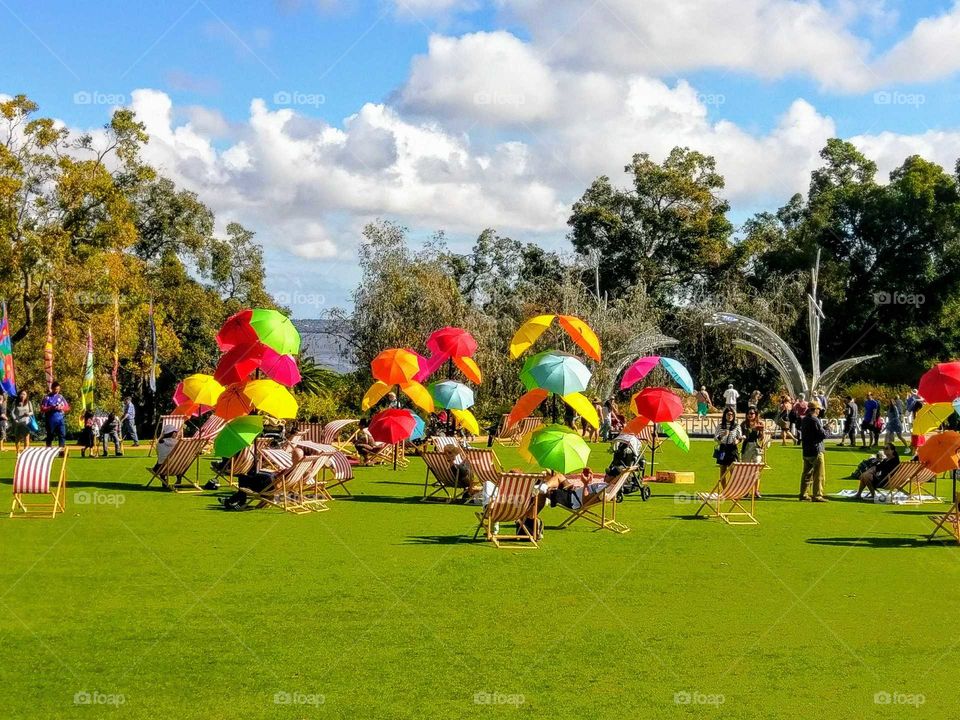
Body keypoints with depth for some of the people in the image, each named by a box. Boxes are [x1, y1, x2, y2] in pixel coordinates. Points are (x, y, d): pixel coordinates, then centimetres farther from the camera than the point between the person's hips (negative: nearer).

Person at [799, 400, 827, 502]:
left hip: (806, 451, 9)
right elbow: (823, 435, -20)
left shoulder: (804, 420, 10)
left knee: (807, 474, 17)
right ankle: (817, 495, -5)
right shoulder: (815, 420, -17)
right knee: (819, 474, -4)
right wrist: (825, 433, 3)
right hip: (816, 451, -9)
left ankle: (803, 494, 22)